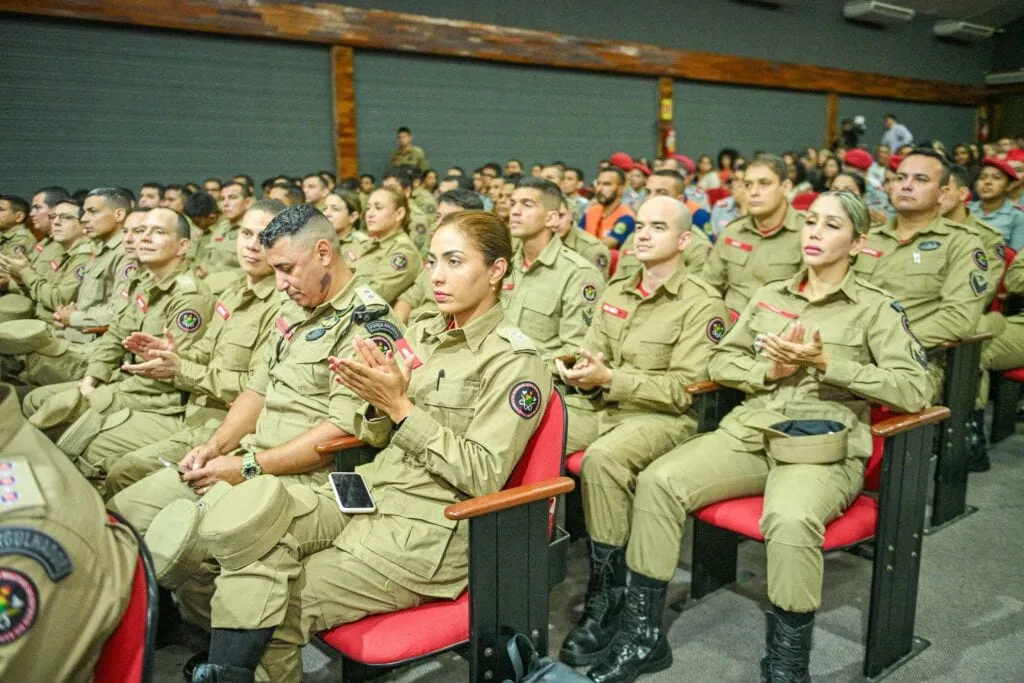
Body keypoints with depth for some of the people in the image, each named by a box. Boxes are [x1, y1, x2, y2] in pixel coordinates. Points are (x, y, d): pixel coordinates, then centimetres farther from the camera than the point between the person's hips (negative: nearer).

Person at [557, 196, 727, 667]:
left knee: (603, 458, -36)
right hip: (602, 407, 6)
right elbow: (591, 350, 16)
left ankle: (607, 593, -21)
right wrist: (584, 372, -10)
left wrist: (610, 378, -21)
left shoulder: (701, 304, -7)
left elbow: (684, 388, -14)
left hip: (664, 417, -6)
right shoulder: (615, 292, 15)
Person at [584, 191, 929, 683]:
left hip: (824, 447, -4)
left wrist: (828, 362, -15)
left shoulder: (876, 307, 4)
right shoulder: (769, 295, 16)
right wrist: (767, 371, -4)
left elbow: (912, 390, -7)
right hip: (749, 431, 4)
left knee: (791, 520, -37)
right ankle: (642, 637, -8)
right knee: (658, 481, -21)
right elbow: (720, 362, 17)